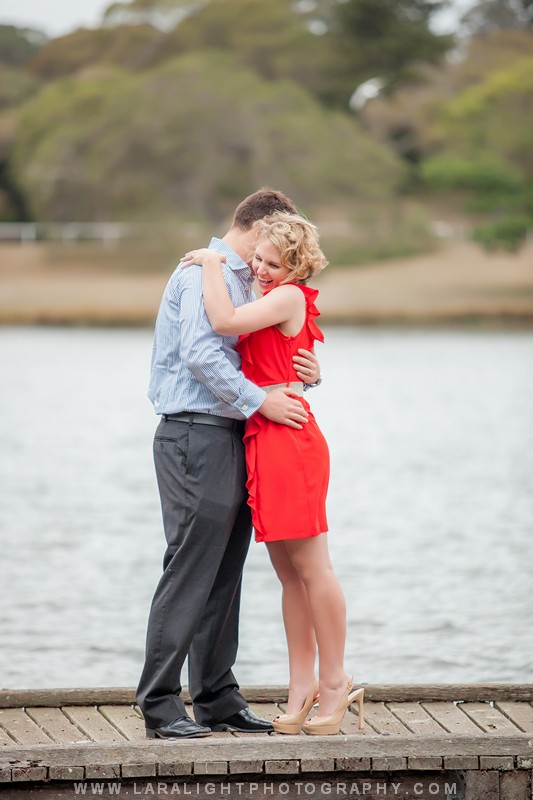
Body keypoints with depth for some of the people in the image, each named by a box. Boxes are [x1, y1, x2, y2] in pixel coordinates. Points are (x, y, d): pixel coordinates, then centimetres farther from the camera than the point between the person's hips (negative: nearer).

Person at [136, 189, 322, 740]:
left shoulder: (241, 280, 24)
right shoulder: (206, 273, -8)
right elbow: (200, 354, -21)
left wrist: (306, 372, 2)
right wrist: (260, 401, -19)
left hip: (228, 437, 10)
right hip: (196, 436, -10)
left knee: (223, 575, 10)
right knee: (190, 570, -10)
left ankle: (217, 699, 14)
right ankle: (160, 705, -8)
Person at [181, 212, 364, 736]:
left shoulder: (289, 296, -8)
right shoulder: (279, 301, 20)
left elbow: (224, 322, -18)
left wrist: (212, 264, -7)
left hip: (289, 440, -10)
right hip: (264, 440, 10)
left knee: (311, 567, -5)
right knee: (288, 571, 9)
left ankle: (334, 683, 2)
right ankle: (303, 687, 12)